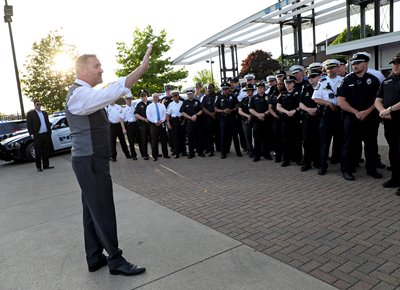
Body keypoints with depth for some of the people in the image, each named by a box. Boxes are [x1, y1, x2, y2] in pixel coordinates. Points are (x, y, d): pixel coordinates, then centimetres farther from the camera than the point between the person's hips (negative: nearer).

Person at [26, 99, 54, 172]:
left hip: (46, 134, 5)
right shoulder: (30, 113, 1)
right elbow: (29, 125, -3)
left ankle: (46, 165, 16)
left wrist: (49, 132, 10)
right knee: (38, 152, 0)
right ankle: (38, 167, 6)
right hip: (37, 136, -5)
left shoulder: (45, 113, 18)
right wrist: (31, 134, -10)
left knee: (46, 151, 8)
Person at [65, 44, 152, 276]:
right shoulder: (80, 94, -18)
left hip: (92, 161, 10)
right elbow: (113, 92, -32)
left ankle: (95, 258, 26)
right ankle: (116, 260, 9)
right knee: (103, 211, -2)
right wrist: (142, 67, -34)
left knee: (92, 210, 14)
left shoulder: (85, 94, 16)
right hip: (90, 162, -10)